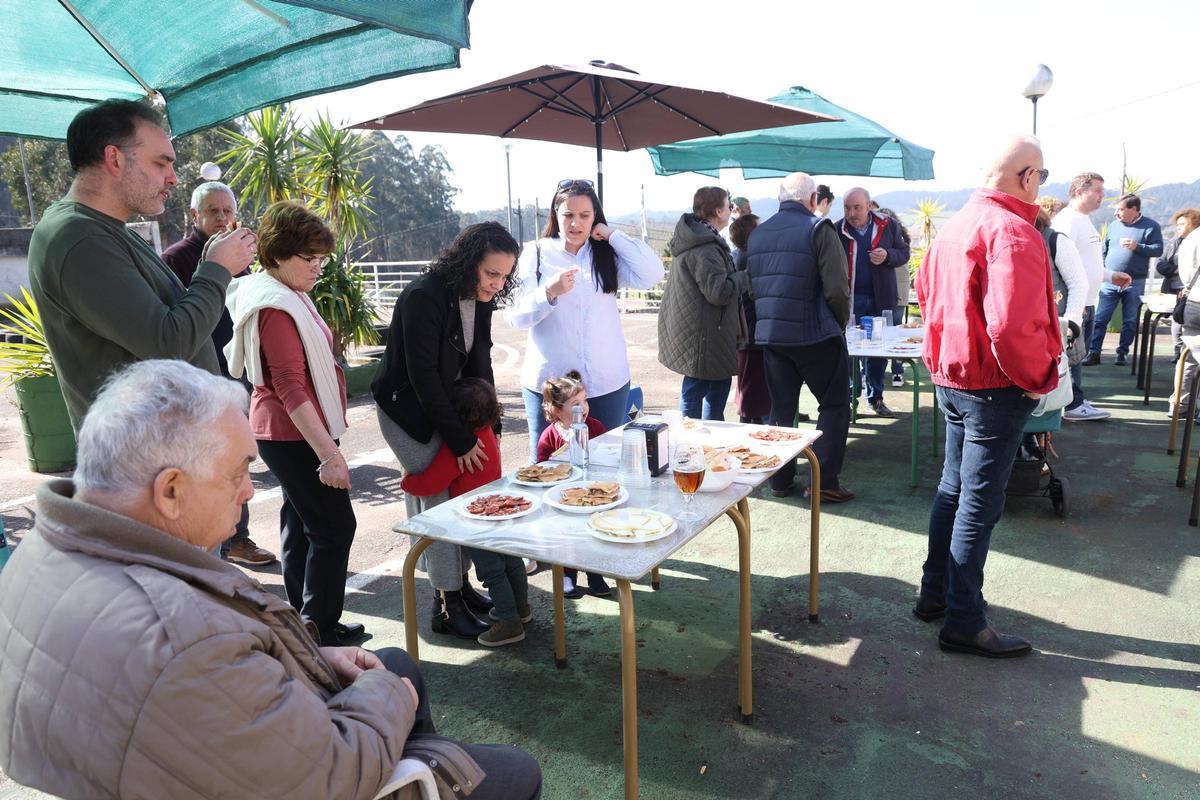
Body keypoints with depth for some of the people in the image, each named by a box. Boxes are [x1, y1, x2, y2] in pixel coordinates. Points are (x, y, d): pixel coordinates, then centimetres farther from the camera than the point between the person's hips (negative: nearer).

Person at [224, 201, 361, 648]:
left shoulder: (289, 296, 12)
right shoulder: (277, 307, -19)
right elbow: (291, 387, -25)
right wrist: (328, 451, -27)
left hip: (287, 433, 10)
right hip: (294, 434, -10)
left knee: (300, 524, 16)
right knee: (334, 526, -4)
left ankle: (303, 620, 28)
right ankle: (321, 631, 6)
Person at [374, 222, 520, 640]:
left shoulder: (479, 299, -1)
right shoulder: (423, 297, -26)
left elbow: (480, 363, 7)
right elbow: (422, 374, -26)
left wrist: (489, 424, 1)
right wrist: (460, 438, -22)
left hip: (450, 404, 8)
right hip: (409, 409, -8)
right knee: (437, 501, -6)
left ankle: (460, 582, 24)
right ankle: (446, 606, 4)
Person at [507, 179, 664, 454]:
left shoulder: (607, 254, 8)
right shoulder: (537, 254, 2)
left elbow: (652, 275, -9)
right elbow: (515, 317, -4)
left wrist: (612, 235, -5)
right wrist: (550, 293, -22)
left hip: (607, 382, 2)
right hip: (550, 382, -1)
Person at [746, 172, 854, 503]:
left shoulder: (757, 234, 9)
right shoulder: (818, 229, -9)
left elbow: (751, 287, 13)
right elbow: (837, 289, -14)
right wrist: (841, 322, 3)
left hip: (770, 335, 6)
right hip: (815, 335, -5)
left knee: (781, 408, 14)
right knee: (834, 405, 7)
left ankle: (780, 480, 18)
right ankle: (824, 482, 4)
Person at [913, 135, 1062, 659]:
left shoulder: (956, 224, 7)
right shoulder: (1013, 232, -21)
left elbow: (925, 289, 19)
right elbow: (1013, 327, -30)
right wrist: (1040, 378, -14)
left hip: (951, 377, 9)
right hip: (994, 386, -9)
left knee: (953, 488, 20)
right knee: (980, 504, 1)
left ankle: (935, 594, 32)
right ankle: (964, 624, 12)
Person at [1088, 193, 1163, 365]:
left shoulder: (1150, 226, -1)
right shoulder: (1113, 225, 8)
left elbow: (1158, 250, -6)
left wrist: (1137, 246, -20)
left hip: (1134, 284, -2)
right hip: (1110, 282, 2)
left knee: (1130, 321, 6)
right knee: (1100, 319, -4)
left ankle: (1122, 353, 15)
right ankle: (1094, 352, 0)